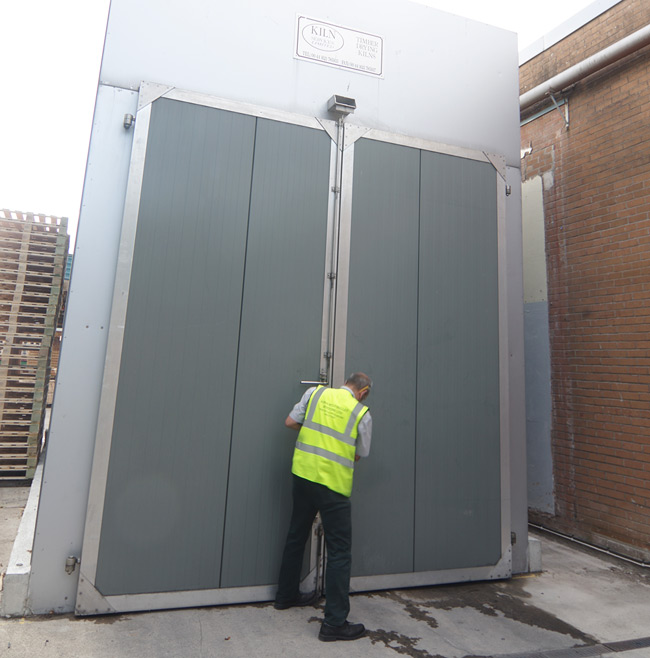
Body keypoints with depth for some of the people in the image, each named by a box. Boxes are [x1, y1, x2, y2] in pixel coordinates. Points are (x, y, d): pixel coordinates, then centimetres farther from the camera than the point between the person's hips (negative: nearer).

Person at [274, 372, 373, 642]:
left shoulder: (315, 393, 2)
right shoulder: (362, 414, -4)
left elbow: (290, 422, 5)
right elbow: (359, 455, 6)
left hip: (303, 474, 5)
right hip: (333, 484, -5)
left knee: (296, 537, 23)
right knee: (340, 552, 6)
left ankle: (286, 596, 40)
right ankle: (334, 622, 10)